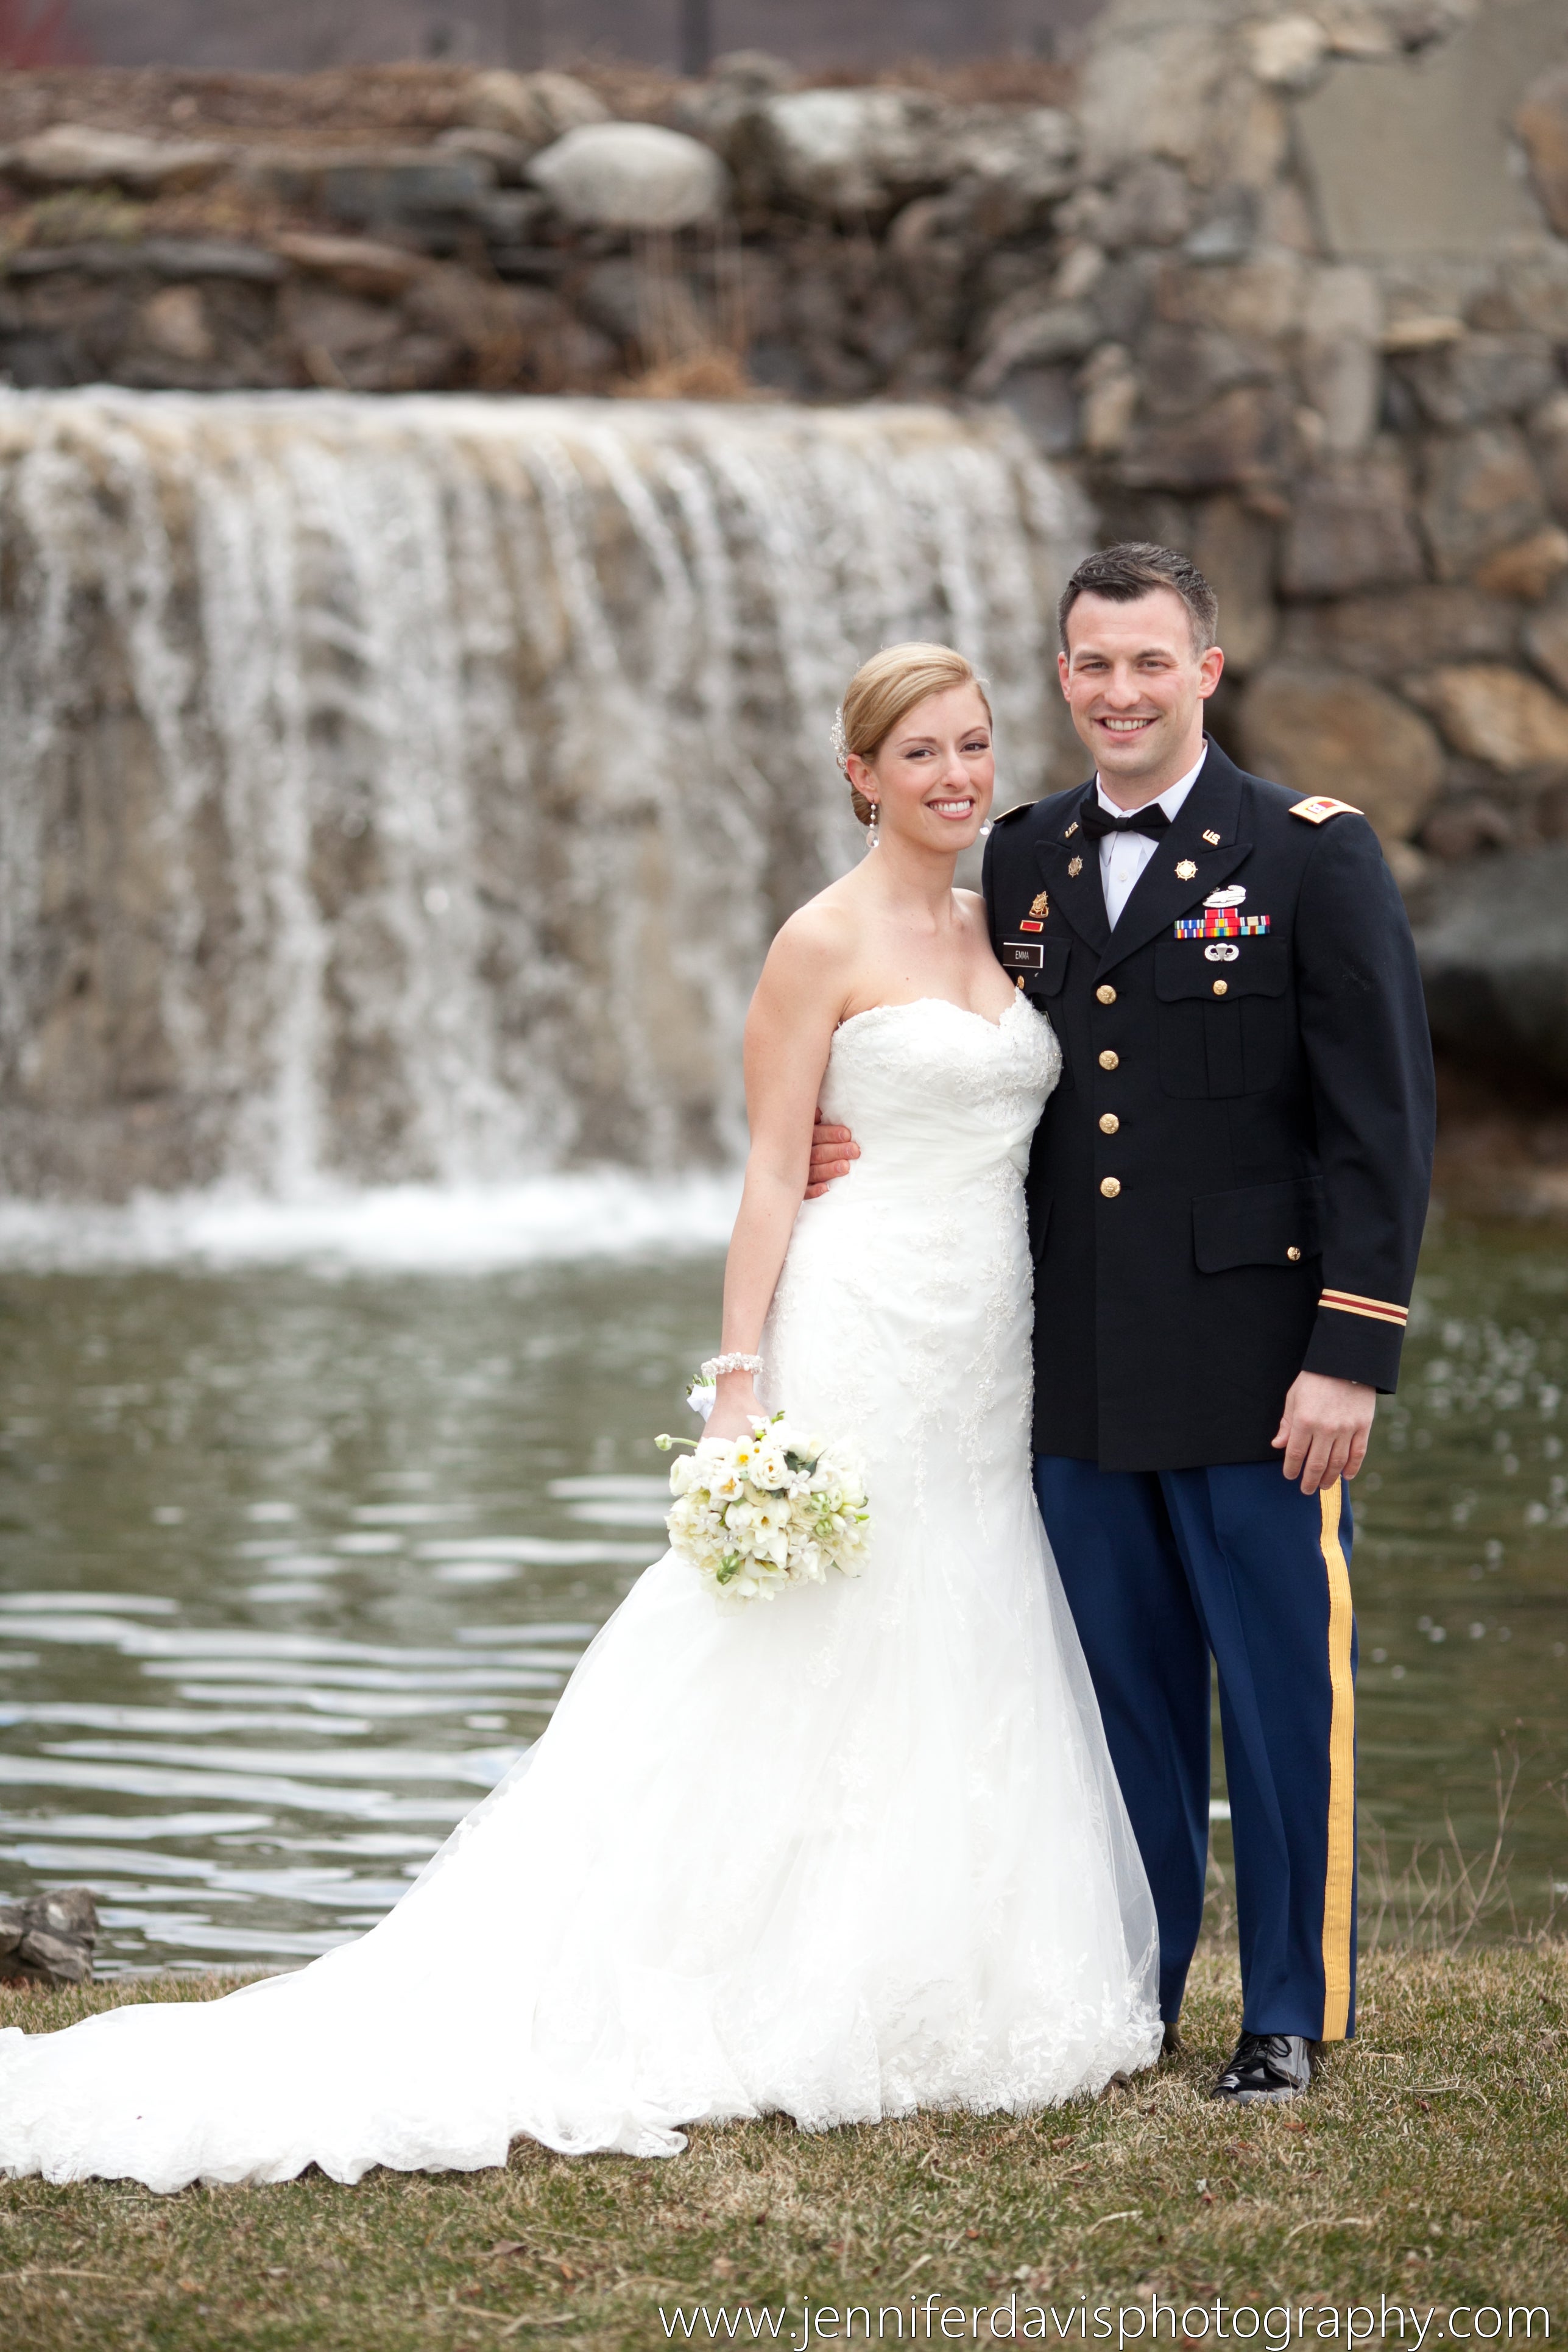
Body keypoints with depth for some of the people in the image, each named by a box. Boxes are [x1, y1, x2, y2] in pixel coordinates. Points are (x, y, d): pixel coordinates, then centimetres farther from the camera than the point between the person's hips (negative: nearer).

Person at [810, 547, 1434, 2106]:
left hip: (1251, 1362, -4)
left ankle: (1290, 2014, 15)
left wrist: (1349, 1355, -13)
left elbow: (1381, 1123, -8)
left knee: (1281, 1689, 3)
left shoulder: (1314, 856, -4)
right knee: (1120, 1690, 12)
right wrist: (876, 1157, -4)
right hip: (1078, 1374, 4)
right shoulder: (1024, 863, 11)